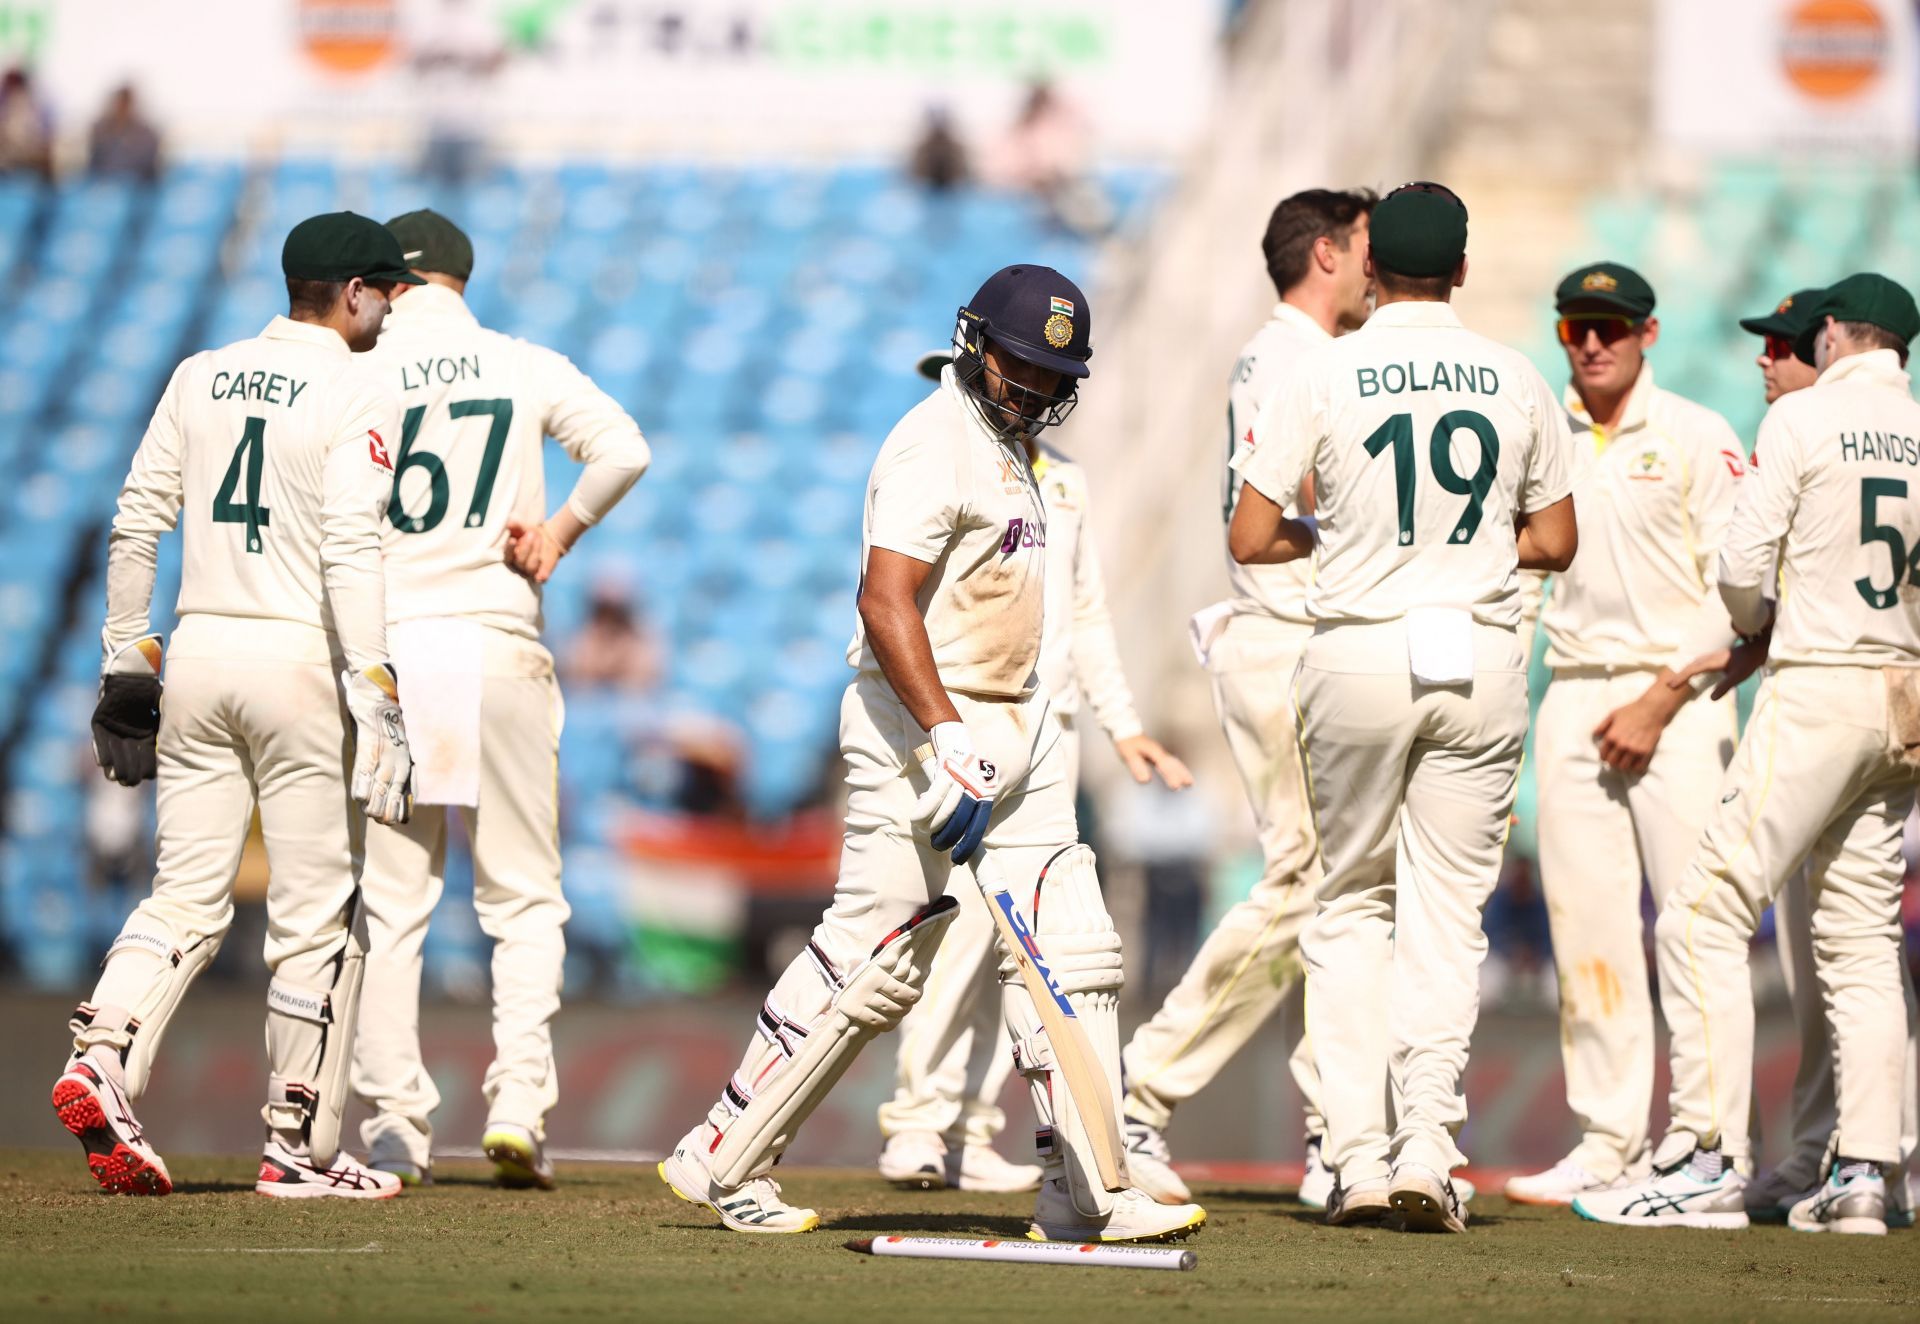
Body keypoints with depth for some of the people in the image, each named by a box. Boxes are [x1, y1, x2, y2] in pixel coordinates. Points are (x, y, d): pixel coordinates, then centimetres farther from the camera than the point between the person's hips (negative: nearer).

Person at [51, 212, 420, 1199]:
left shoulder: (200, 377, 10)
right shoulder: (359, 396, -7)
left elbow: (136, 524, 8)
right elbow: (351, 552, -17)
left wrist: (127, 661, 14)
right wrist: (375, 701, -19)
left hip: (199, 651, 5)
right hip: (299, 657, -5)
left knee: (187, 896, 8)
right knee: (315, 915, 3)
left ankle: (100, 1057, -15)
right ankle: (300, 1148, 7)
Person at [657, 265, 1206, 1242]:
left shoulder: (1011, 444, 17)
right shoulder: (935, 444, -14)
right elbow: (884, 601, -24)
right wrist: (945, 742, -30)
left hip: (1017, 726, 9)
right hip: (922, 720, -9)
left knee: (1071, 949, 1)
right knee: (872, 962, -7)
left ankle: (1087, 1194, 1)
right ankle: (724, 1161, 4)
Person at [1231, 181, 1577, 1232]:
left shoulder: (1321, 378, -5)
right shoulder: (1516, 382, 3)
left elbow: (1250, 540, -4)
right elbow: (1555, 544, 10)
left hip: (1359, 655, -1)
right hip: (1483, 658, 1)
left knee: (1351, 900, 12)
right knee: (1447, 908, 5)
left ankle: (1357, 1154, 4)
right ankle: (1427, 1143, -9)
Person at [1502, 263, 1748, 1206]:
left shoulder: (1698, 439, -1)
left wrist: (1659, 701, -12)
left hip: (1678, 695, -5)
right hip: (1572, 697, 5)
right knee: (1587, 925, 2)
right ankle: (1609, 1145, 5)